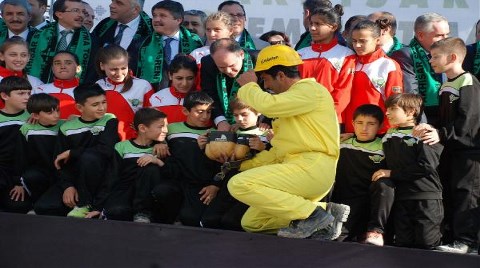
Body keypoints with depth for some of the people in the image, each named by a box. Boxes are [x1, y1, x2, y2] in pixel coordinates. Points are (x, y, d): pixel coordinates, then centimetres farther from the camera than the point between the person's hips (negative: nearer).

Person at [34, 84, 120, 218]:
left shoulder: (110, 121, -8)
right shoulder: (66, 128, 1)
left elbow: (106, 150, -23)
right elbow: (60, 162, 0)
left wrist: (71, 153, -14)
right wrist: (67, 185, -17)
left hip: (101, 178, -3)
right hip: (74, 177, 3)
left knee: (88, 157, -35)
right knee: (43, 207, -18)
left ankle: (85, 204, -17)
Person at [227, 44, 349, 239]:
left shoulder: (310, 89, -5)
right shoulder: (288, 101, 26)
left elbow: (267, 105, -21)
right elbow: (279, 150, 25)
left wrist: (248, 85, -2)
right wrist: (246, 165, 19)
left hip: (311, 168, -10)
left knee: (239, 185, -20)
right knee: (251, 222, 9)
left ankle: (313, 215, -16)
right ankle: (325, 213, 4)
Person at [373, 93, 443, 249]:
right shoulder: (388, 136, 16)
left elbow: (426, 166, -16)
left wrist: (392, 173, -12)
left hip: (426, 197, -6)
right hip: (401, 198, 6)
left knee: (426, 242, -5)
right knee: (402, 243, 3)